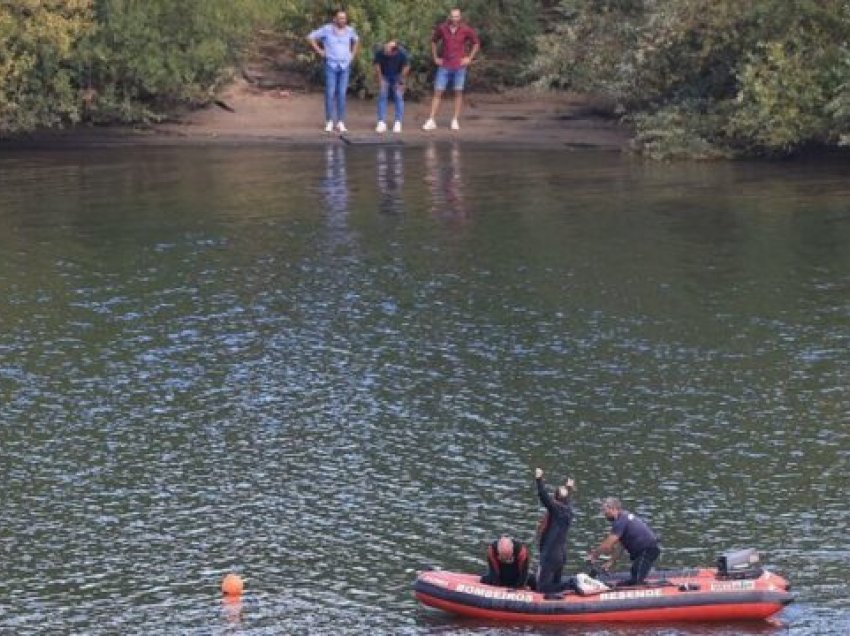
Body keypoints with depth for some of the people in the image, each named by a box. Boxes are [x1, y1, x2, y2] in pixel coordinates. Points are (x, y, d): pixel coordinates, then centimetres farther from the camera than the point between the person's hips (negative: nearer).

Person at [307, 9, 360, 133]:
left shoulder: (349, 30, 2)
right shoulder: (327, 29, -9)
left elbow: (356, 40, 24)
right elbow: (310, 37, -4)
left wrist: (352, 54, 12)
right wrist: (319, 52, -7)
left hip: (344, 66, 3)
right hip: (331, 65, -3)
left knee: (341, 94, 2)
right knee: (330, 93, -5)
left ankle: (341, 123, 6)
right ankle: (329, 123, 1)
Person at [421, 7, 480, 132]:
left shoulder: (466, 30, -7)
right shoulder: (442, 28, -3)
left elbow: (476, 43, 6)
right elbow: (434, 41, 14)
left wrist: (469, 58, -1)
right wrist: (435, 58, 7)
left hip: (459, 66, -1)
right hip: (444, 66, 1)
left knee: (458, 92, 2)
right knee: (437, 92, -2)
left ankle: (455, 121, 10)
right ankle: (431, 121, -1)